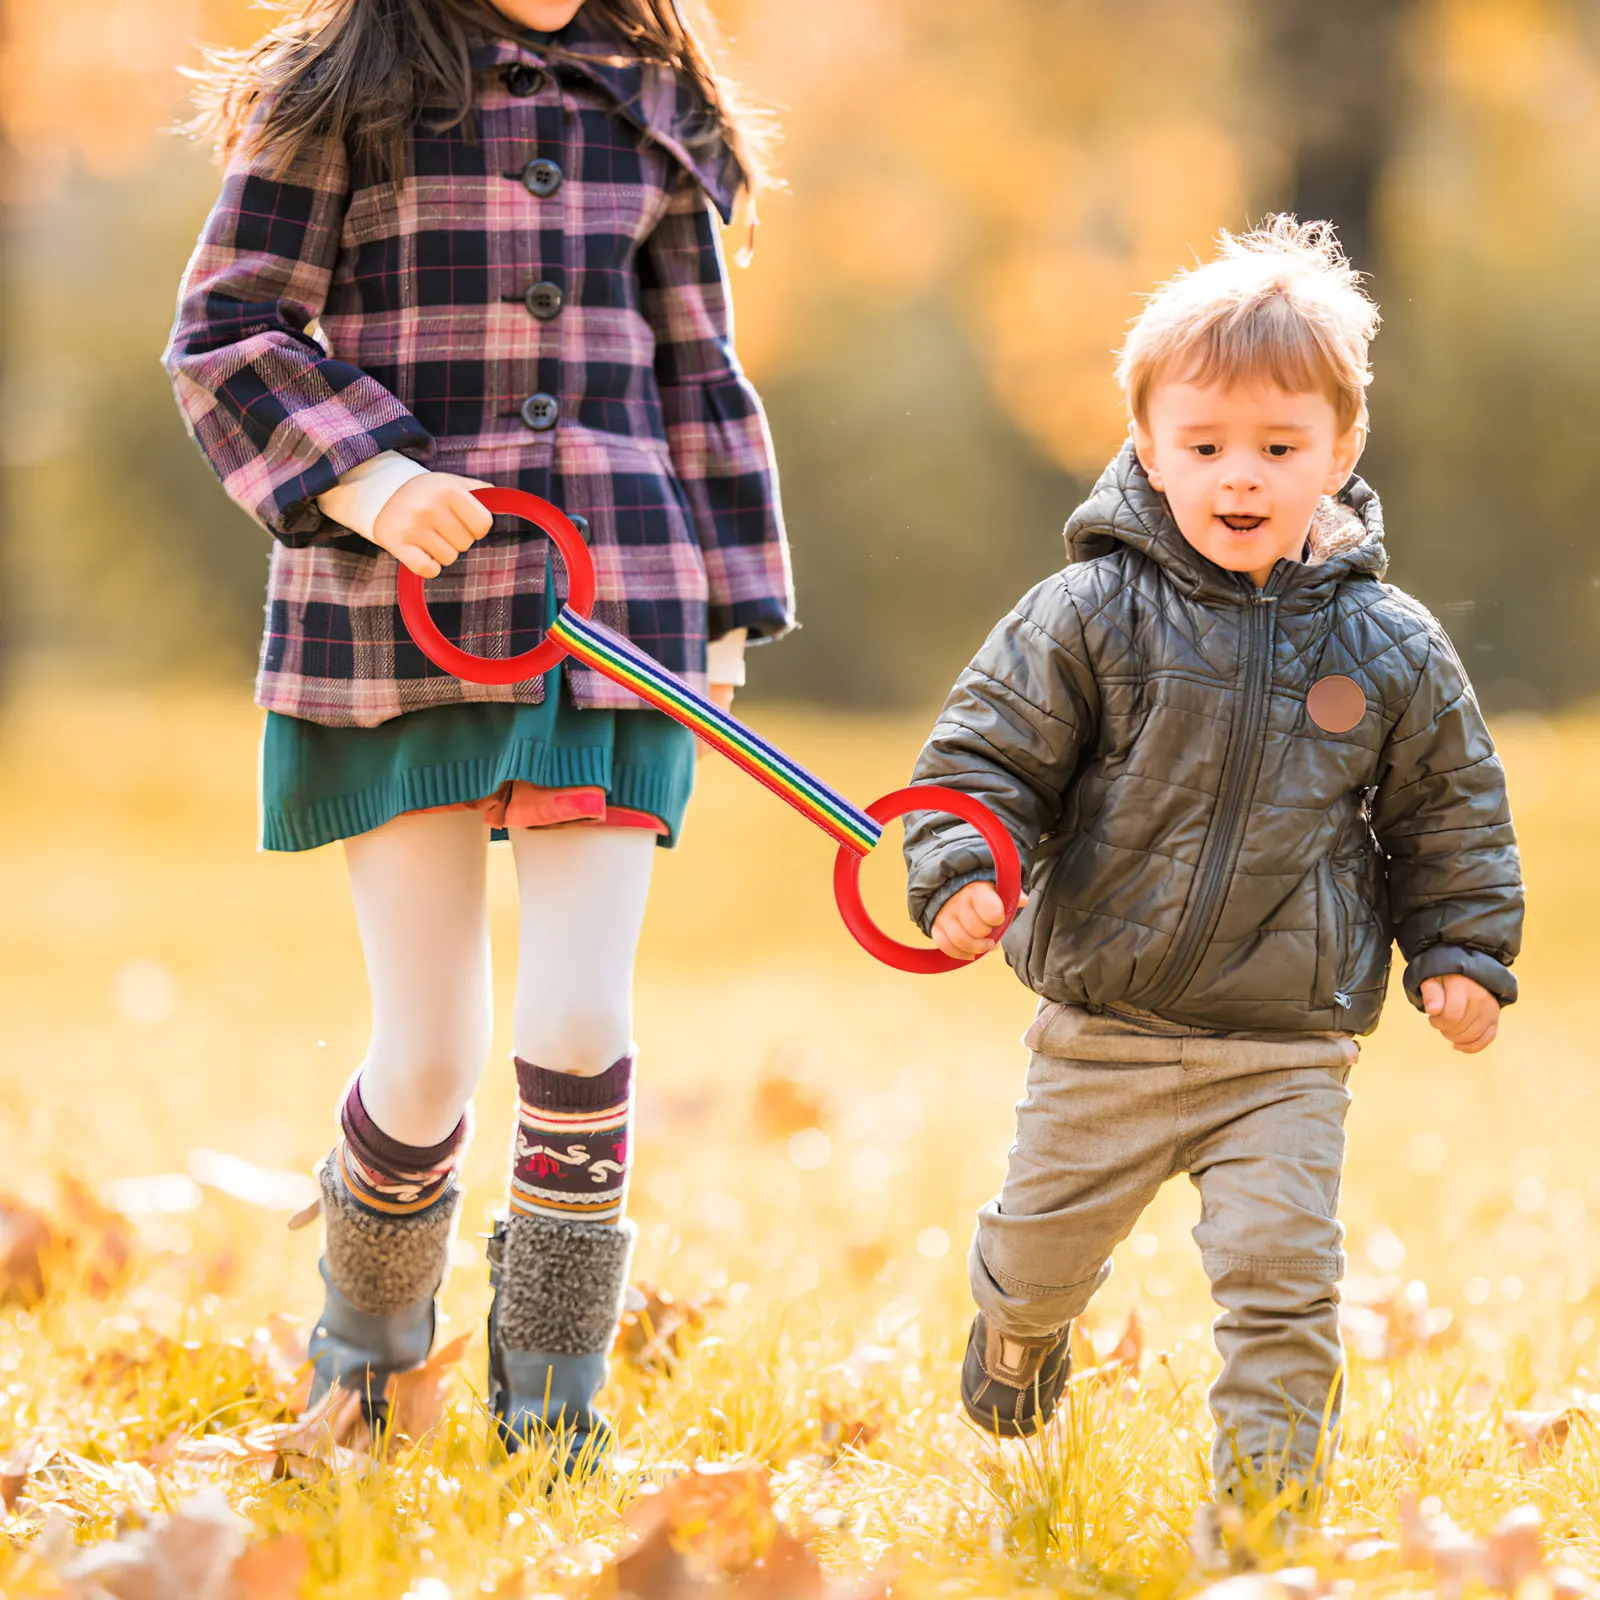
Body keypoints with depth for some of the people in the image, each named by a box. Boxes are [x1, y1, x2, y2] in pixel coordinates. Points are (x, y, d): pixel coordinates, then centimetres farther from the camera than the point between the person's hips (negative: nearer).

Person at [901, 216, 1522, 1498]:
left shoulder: (1392, 649, -2)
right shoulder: (1092, 618, -8)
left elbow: (1449, 813, 10)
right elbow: (989, 752, -3)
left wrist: (1463, 956, 5)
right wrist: (964, 873, -18)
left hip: (1289, 1049, 0)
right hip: (1106, 1032, 0)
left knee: (1282, 1280, -8)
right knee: (1045, 1244, 16)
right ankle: (1018, 1326, 50)